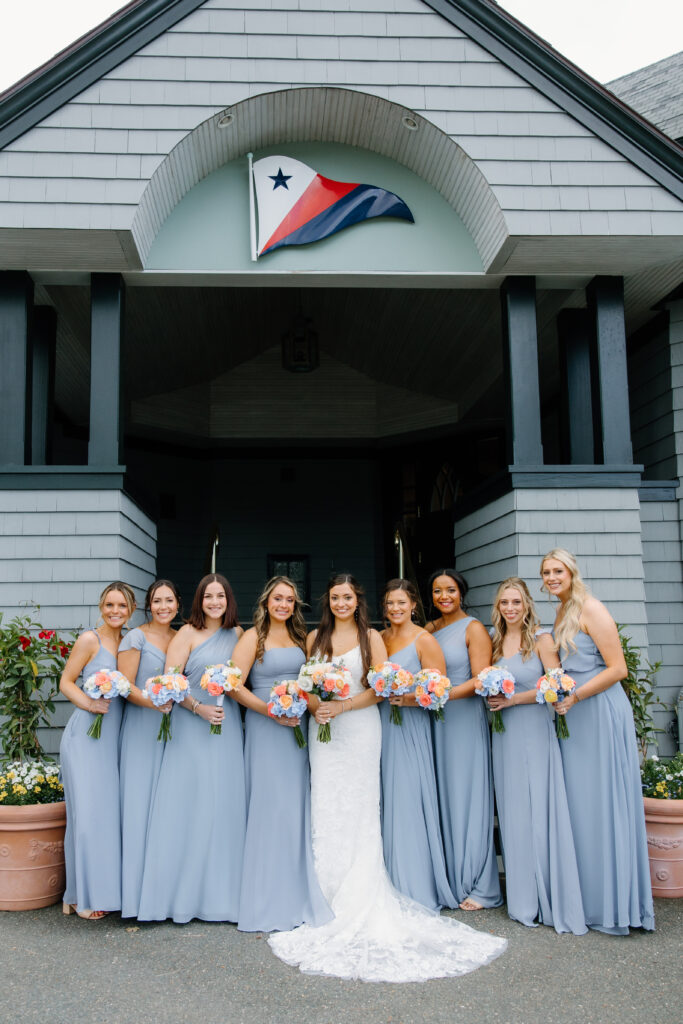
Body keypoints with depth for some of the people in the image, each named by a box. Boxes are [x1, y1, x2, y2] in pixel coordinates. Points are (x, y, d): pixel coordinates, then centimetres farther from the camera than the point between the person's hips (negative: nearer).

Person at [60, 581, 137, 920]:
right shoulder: (90, 640, -6)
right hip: (85, 736, -5)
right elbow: (66, 681, -5)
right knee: (87, 812, -4)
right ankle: (84, 896, 6)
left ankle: (108, 888, 19)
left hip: (114, 737, 5)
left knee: (111, 811, 8)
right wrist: (89, 703, -20)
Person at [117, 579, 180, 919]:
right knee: (141, 803, -5)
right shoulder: (136, 638, -3)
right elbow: (125, 685, -9)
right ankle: (140, 890, 4)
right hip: (142, 728, -4)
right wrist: (154, 702, -23)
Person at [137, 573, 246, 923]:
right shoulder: (188, 633, -2)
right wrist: (199, 708, -16)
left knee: (225, 804, 4)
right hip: (191, 725, -3)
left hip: (228, 725, 4)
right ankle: (183, 893, 9)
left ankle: (219, 891, 15)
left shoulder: (238, 634, 10)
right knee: (189, 802, -2)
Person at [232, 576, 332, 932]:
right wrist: (269, 709, -20)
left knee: (296, 806, 9)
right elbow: (234, 685, -12)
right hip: (265, 729, -5)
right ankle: (268, 902, 7)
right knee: (269, 806, -4)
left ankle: (296, 895, 22)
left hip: (296, 727, 6)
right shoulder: (253, 637, -4)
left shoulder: (299, 637, 13)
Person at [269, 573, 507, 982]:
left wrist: (343, 705, -14)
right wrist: (315, 706, -9)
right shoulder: (316, 637, 11)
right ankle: (333, 898, 10)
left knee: (358, 811, -1)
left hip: (359, 729, -3)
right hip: (323, 731, 3)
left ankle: (359, 904, 6)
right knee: (326, 811, 2)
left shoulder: (371, 637, 2)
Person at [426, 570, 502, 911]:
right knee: (442, 797, 6)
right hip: (434, 720, 5)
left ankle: (478, 886, 8)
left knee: (467, 797, -2)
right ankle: (449, 879, 16)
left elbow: (480, 680, -12)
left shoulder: (473, 629, -4)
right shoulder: (429, 630, 14)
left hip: (464, 719, -5)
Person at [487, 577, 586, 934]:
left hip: (535, 732, -5)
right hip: (504, 734, 5)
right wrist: (491, 698, 2)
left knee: (539, 811, -4)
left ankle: (551, 900, 7)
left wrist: (515, 699, -13)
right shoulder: (495, 643, 10)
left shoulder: (541, 639, -4)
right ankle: (523, 899, 18)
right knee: (512, 813, 7)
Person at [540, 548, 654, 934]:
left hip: (601, 712, -8)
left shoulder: (591, 609, -11)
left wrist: (574, 697, -18)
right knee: (579, 802, 9)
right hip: (573, 716, 8)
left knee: (604, 803, -2)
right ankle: (587, 898, 18)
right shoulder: (562, 615, 15)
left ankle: (614, 905, 9)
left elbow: (617, 668, -16)